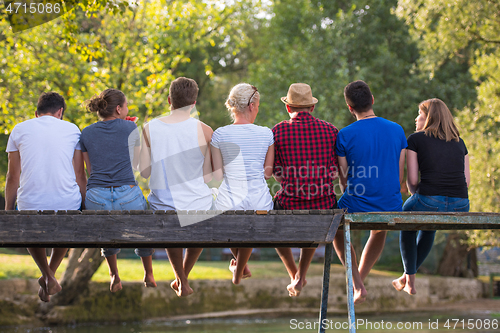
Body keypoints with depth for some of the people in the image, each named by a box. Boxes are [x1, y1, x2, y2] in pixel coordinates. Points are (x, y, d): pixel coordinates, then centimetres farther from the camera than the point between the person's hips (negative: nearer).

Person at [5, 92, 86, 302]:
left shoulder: (20, 130, 7)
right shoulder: (72, 130, 8)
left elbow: (13, 177, 7)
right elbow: (80, 175, 7)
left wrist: (8, 211, 14)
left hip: (30, 205, -1)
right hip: (67, 203, 1)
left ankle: (47, 275, 13)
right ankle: (51, 272, 23)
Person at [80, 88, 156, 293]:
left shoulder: (86, 134, 11)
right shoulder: (130, 128, 4)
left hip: (96, 199, 2)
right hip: (127, 196, -2)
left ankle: (114, 276, 32)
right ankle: (149, 275, 40)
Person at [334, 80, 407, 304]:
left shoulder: (345, 136, -11)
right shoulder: (397, 130, -1)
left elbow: (344, 179, -1)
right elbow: (399, 176, 6)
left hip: (357, 208, -3)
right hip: (391, 208, 3)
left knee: (334, 227, 31)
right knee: (379, 230, 40)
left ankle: (358, 286, 20)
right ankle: (358, 280, 40)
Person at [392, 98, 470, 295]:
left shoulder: (416, 139, 6)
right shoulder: (459, 142, 18)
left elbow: (412, 180, 3)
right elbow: (466, 180, 15)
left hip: (429, 202, -4)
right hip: (460, 208, 4)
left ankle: (410, 280, 31)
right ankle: (407, 277, 46)